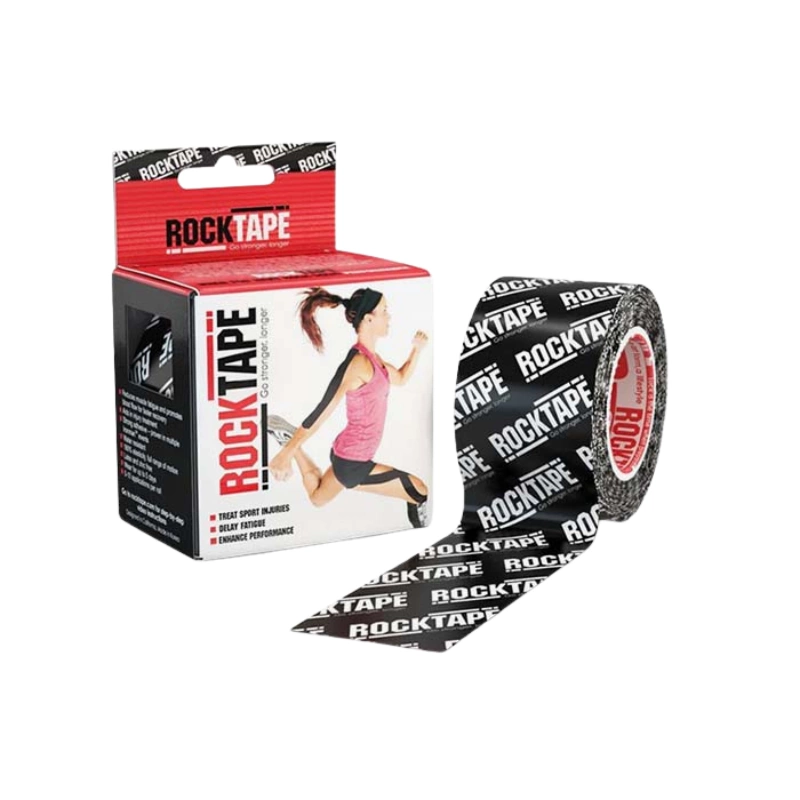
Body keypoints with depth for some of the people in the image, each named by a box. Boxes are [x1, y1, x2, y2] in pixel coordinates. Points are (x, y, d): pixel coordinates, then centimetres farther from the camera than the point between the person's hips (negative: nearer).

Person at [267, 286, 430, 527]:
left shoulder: (370, 357, 5)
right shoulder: (358, 362, -25)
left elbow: (401, 378, 25)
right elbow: (322, 412, -26)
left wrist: (416, 349, 9)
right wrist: (285, 454, -25)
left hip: (348, 454, 10)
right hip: (353, 462, -10)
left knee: (317, 497, 33)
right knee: (419, 492, -7)